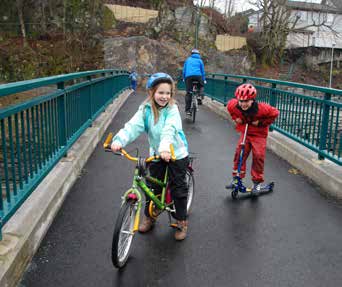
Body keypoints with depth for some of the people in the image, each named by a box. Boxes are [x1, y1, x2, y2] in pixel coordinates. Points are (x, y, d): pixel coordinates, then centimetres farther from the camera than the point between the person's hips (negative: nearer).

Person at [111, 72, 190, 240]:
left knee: (178, 188, 3)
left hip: (176, 154, -3)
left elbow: (169, 130, -33)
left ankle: (182, 222, 21)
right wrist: (119, 140, -39)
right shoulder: (145, 109, -7)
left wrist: (165, 148, -51)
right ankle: (149, 217, 33)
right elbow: (133, 126, -21)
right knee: (153, 187, 11)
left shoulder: (172, 109, -16)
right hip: (156, 154, 3)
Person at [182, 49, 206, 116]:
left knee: (188, 93, 3)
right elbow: (203, 71, 16)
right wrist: (204, 80, 22)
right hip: (198, 75, -1)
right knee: (201, 86, 29)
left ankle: (187, 110, -2)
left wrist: (184, 78, 29)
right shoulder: (200, 60, 17)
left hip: (188, 76, 1)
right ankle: (199, 98, 3)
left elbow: (184, 70, 21)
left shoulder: (188, 60, 22)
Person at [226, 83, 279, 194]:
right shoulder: (234, 105, -21)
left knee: (258, 156, -10)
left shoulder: (262, 108, -30)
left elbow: (274, 113, -15)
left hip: (259, 134, -3)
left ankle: (257, 182, 5)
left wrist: (261, 122, -21)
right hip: (245, 132, 3)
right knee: (239, 153, -7)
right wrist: (236, 118, -9)